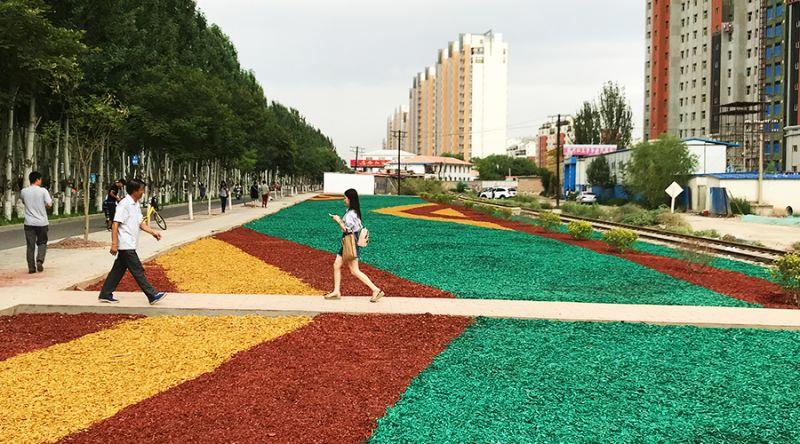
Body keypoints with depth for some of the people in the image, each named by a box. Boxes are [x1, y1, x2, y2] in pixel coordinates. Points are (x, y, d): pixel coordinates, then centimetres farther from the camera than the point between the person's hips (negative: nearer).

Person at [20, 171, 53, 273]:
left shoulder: (23, 191, 1)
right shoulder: (43, 191, -9)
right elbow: (49, 204, -12)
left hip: (29, 223, 2)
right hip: (41, 222, -2)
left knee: (30, 246, 6)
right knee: (42, 243, 15)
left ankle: (31, 267, 6)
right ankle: (39, 260, -6)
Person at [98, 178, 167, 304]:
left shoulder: (136, 205, 13)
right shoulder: (124, 204, -16)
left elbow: (140, 223, 17)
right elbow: (115, 224, -18)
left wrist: (153, 232, 4)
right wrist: (114, 244, -22)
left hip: (129, 245, 10)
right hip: (126, 245, -10)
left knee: (119, 269, 13)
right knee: (138, 271, -5)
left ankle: (105, 295, 19)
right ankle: (152, 295, -2)